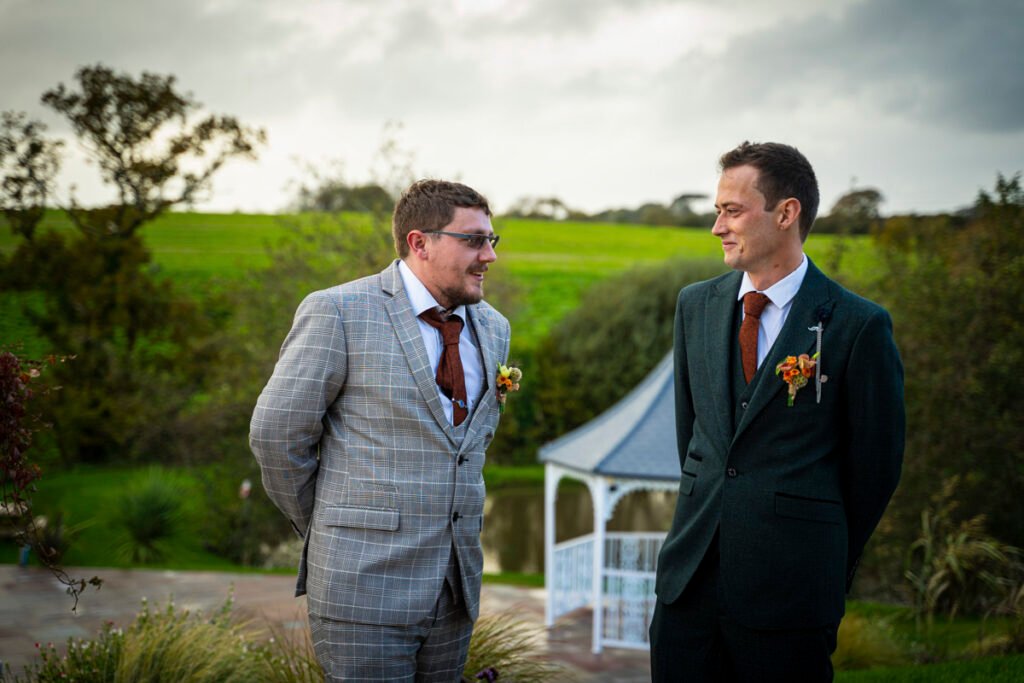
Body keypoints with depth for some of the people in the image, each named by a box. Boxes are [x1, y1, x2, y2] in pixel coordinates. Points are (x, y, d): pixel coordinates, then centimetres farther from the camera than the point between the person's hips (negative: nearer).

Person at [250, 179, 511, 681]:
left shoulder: (492, 329, 10)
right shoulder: (338, 313, -9)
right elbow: (275, 432, -6)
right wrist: (323, 528, 4)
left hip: (454, 585, 6)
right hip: (364, 583, -6)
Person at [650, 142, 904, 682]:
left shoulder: (858, 325, -9)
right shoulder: (695, 305, 7)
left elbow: (875, 464, -2)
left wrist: (828, 565, 8)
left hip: (789, 588, -5)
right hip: (690, 574, 5)